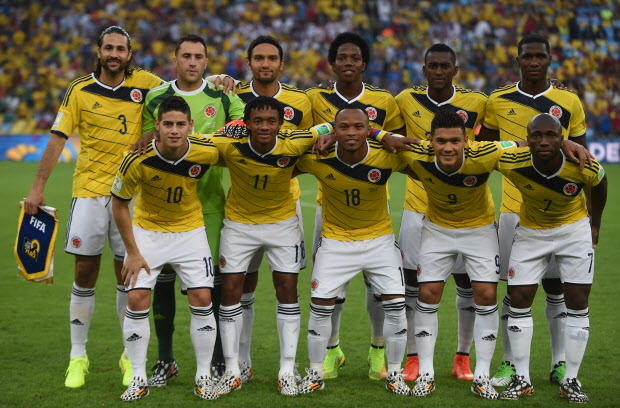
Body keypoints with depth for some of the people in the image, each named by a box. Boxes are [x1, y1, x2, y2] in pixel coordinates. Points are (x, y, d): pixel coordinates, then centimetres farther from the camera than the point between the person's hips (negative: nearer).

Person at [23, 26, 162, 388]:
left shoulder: (144, 83, 1)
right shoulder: (80, 91, 1)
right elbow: (58, 139, 1)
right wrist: (38, 188, -5)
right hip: (89, 191, 0)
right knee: (85, 273, 1)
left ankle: (131, 358, 14)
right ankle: (78, 357, 11)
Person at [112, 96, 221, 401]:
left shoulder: (207, 152, -22)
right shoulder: (137, 160, -24)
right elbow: (119, 204, -11)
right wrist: (132, 252, -10)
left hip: (190, 231, 1)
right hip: (147, 230, -1)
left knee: (202, 300, -6)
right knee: (137, 299, -8)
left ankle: (204, 376, 9)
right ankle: (138, 378, 6)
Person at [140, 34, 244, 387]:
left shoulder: (223, 98, 5)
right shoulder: (155, 99, 8)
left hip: (209, 202, -1)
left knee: (214, 279, -1)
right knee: (162, 278, 3)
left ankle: (219, 362, 10)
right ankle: (165, 361, 16)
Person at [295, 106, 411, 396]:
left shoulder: (387, 157, -22)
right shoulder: (318, 159, -20)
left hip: (380, 238, 0)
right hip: (335, 240, 0)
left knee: (395, 305, -2)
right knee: (321, 306, -1)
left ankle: (394, 373, 17)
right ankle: (315, 372, 18)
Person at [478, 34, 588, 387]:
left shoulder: (569, 103, 1)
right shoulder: (498, 102, 2)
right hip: (514, 208, 0)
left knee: (556, 287, 5)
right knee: (515, 288, 3)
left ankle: (560, 362, 14)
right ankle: (511, 363, 12)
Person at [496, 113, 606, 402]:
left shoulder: (583, 167, -30)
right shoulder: (512, 164, -31)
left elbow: (599, 184, -6)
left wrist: (595, 224, 5)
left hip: (574, 230, -1)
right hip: (531, 232, 1)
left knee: (577, 303, -2)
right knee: (519, 301, -1)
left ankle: (571, 381, 8)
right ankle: (521, 379, 9)